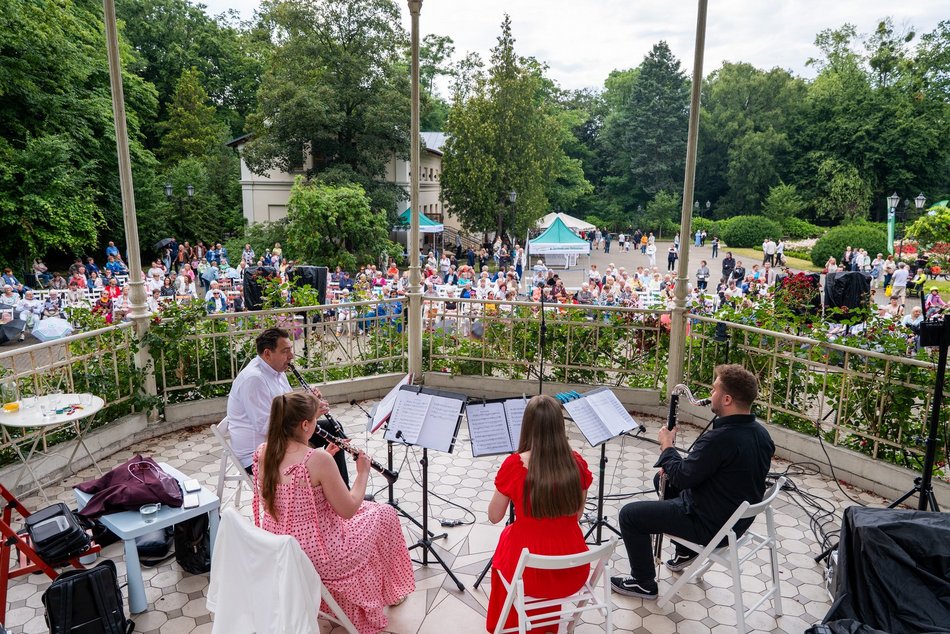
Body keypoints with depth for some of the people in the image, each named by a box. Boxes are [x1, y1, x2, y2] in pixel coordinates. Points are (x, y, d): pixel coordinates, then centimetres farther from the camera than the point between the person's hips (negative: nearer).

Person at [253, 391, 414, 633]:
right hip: (315, 556, -7)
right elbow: (348, 510, -17)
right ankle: (389, 591, 38)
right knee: (384, 514, 16)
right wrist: (363, 473, -3)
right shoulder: (318, 459, -28)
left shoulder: (262, 452, -7)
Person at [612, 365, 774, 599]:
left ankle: (644, 583, 17)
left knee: (629, 515, 0)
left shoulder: (720, 438, -33)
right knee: (661, 479, 25)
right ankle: (686, 551, 33)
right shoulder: (759, 432, -3)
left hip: (711, 526, -9)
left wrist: (667, 446, -7)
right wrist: (677, 466, 4)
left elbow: (681, 478, -23)